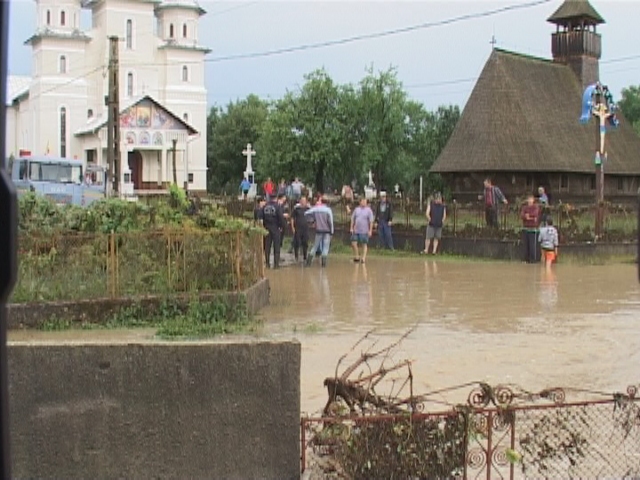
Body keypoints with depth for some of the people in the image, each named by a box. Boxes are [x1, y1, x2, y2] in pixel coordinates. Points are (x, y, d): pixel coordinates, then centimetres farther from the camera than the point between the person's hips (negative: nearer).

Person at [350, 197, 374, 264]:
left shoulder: (368, 210, -4)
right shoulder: (356, 209, 8)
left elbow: (371, 221, -6)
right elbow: (353, 219, 13)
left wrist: (370, 231, -11)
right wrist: (351, 228, 6)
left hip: (364, 231, -4)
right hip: (356, 230, 4)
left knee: (364, 244, 1)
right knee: (353, 243, 2)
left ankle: (363, 258, 7)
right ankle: (357, 256, 17)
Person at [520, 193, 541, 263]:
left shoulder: (536, 207, 0)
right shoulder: (524, 207, 11)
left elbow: (535, 214, -18)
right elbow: (521, 216, -3)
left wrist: (528, 215, -7)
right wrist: (531, 218, -14)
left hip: (533, 229, -4)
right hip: (525, 228, 4)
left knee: (533, 244, -8)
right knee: (526, 244, 4)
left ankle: (533, 259, -4)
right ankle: (527, 259, 10)